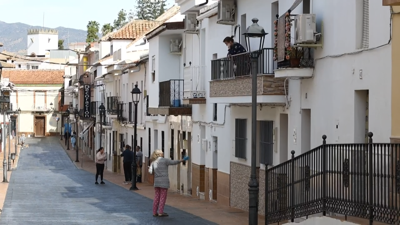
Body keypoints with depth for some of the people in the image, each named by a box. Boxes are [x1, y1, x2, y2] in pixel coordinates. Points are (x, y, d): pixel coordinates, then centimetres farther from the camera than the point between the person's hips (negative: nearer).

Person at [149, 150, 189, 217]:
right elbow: (173, 162, -4)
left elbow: (150, 171, 0)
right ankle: (160, 213, -3)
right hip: (164, 181, -6)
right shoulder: (164, 160, -6)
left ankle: (154, 212, 10)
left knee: (157, 197, 10)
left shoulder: (153, 162, 8)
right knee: (163, 197, -1)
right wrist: (181, 160, 9)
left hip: (156, 181, 6)